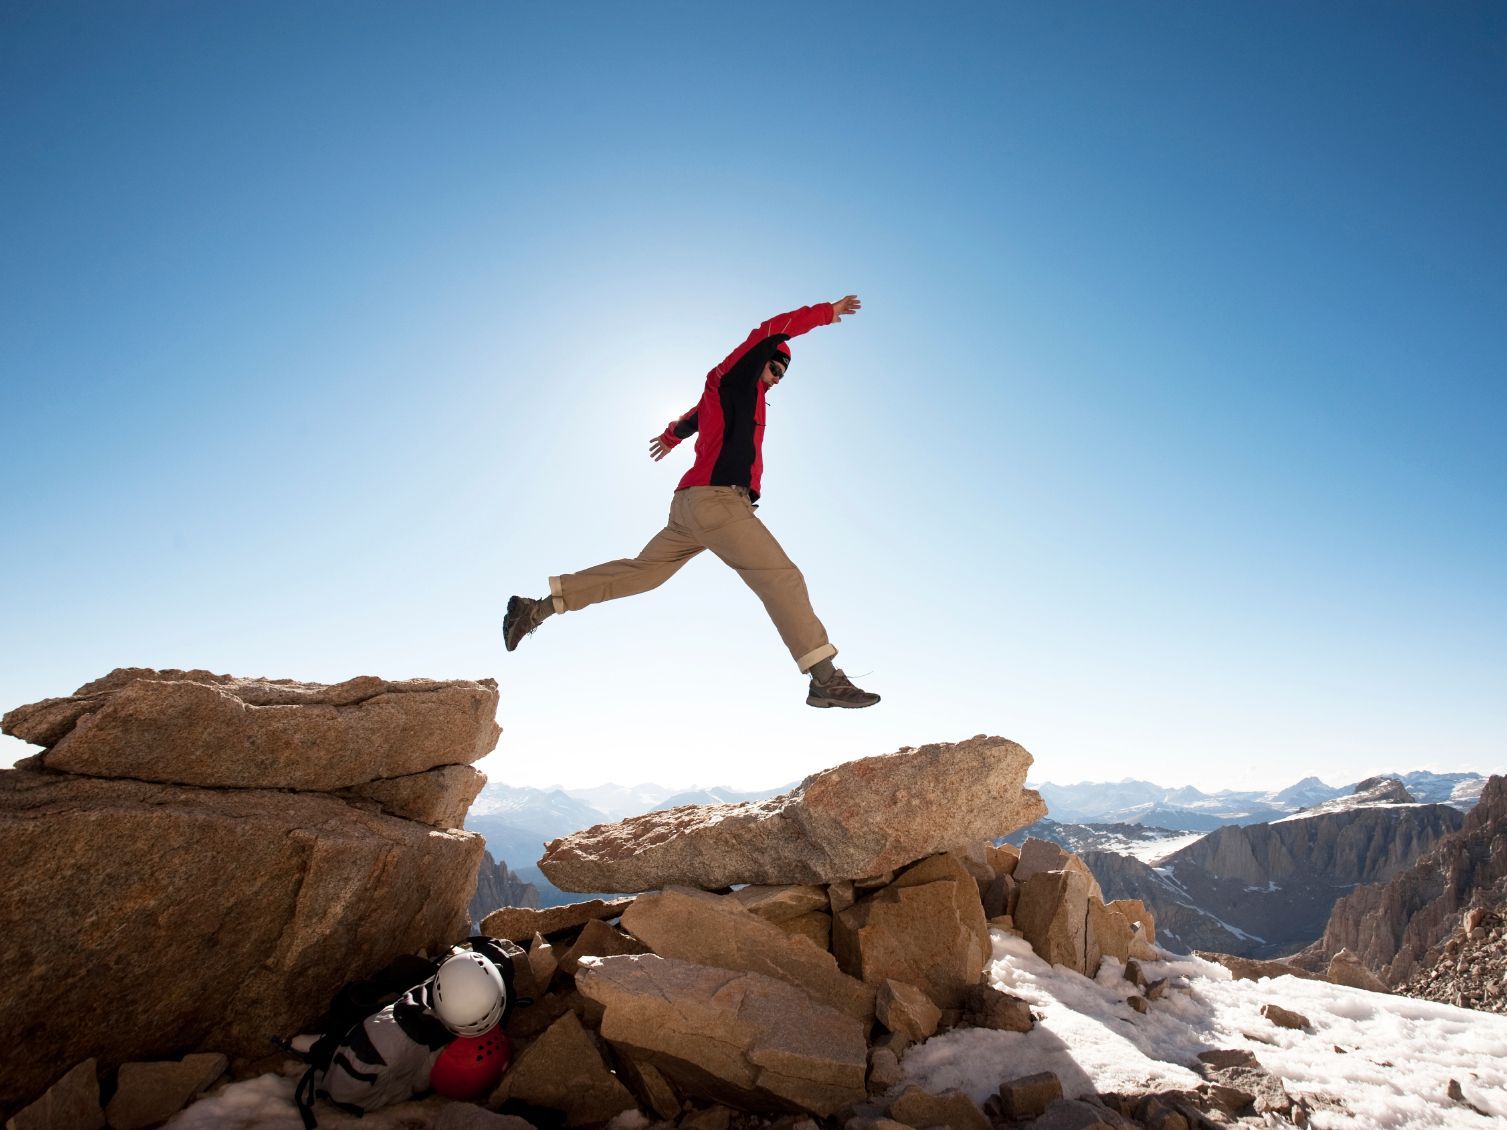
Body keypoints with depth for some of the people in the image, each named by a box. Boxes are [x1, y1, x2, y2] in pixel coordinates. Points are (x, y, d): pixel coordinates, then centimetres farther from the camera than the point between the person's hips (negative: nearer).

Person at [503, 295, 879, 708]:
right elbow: (772, 331, -7)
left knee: (642, 570, 13)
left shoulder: (723, 395, 27)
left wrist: (671, 436, 67)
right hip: (717, 500, -10)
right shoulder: (732, 376, 3)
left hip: (693, 505, 10)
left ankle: (537, 606, 16)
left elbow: (692, 418, 46)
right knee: (781, 577, -16)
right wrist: (828, 312, 3)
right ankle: (825, 680, -20)